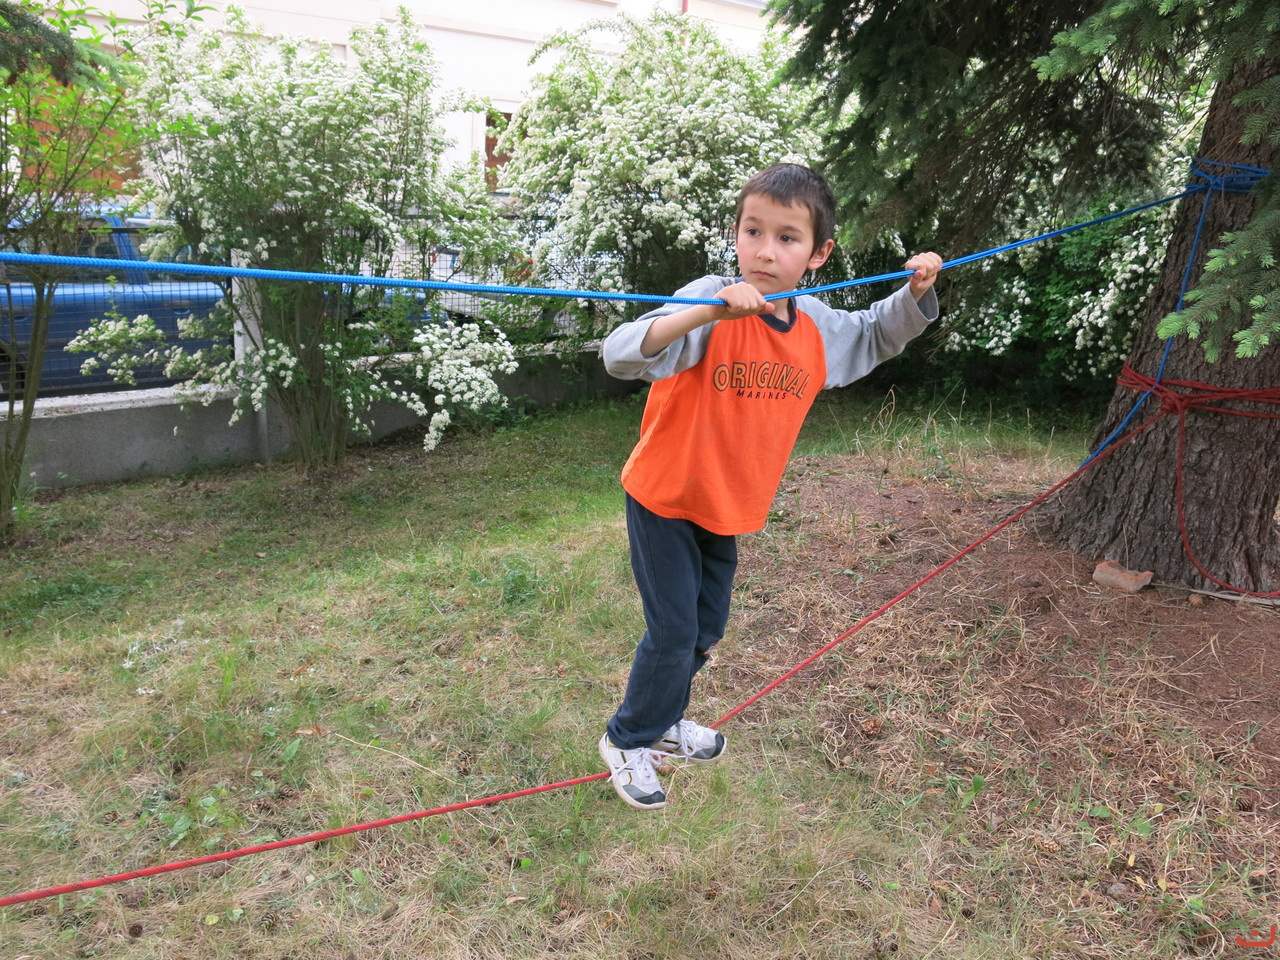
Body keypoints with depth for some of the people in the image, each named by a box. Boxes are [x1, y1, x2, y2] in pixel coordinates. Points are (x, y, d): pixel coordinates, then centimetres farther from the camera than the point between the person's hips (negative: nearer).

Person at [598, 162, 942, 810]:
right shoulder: (710, 304, -25)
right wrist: (709, 313, -52)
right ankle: (626, 740, 26)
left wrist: (915, 293, -3)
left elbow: (877, 336, 16)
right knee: (673, 633, -1)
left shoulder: (820, 329, -6)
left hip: (726, 508, 6)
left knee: (706, 629, 20)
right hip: (663, 500, -6)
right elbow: (621, 355, -39)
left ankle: (664, 721, 46)